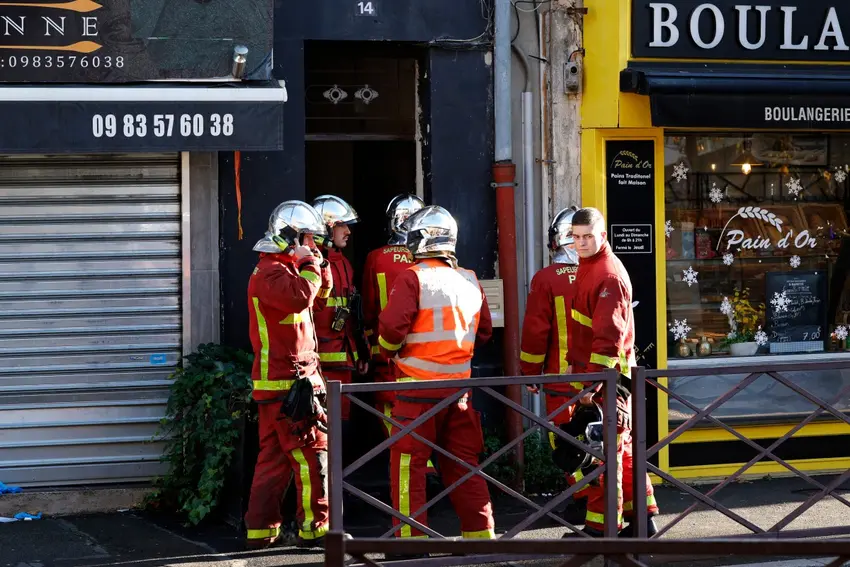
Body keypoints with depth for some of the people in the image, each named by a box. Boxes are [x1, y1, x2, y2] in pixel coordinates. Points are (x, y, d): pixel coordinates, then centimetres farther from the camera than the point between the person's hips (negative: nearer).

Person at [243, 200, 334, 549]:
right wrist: (309, 264, -15)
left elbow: (319, 295, 26)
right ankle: (314, 528, -5)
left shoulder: (283, 268, 20)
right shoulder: (271, 272, -13)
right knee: (311, 453, -8)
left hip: (280, 383, 11)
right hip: (287, 381, -11)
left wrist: (320, 266, 7)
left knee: (274, 457, 11)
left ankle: (261, 530, 13)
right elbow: (300, 297, -32)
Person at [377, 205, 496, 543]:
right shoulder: (470, 281, 9)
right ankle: (481, 534, 16)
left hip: (419, 384, -6)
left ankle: (411, 538, 0)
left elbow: (392, 325, -18)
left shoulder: (413, 278, -10)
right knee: (463, 463, 14)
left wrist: (391, 351, 1)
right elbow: (484, 332, 14)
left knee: (409, 464, 1)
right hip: (459, 384, 6)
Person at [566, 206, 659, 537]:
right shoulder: (587, 267, 14)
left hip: (608, 374, -10)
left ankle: (600, 527, 0)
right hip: (592, 370, 10)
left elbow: (609, 336, -23)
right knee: (621, 451, 15)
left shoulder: (610, 276, -17)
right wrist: (575, 361, 22)